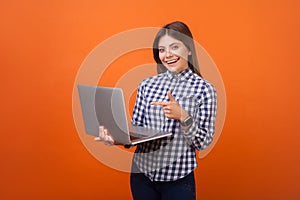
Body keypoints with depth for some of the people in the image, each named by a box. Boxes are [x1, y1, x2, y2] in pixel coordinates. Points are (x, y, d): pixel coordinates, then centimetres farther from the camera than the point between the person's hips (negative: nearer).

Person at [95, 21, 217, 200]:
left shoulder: (204, 89, -8)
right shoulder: (147, 85, 1)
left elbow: (203, 143, -8)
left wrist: (183, 117, -24)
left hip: (178, 180, -3)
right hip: (141, 174, 3)